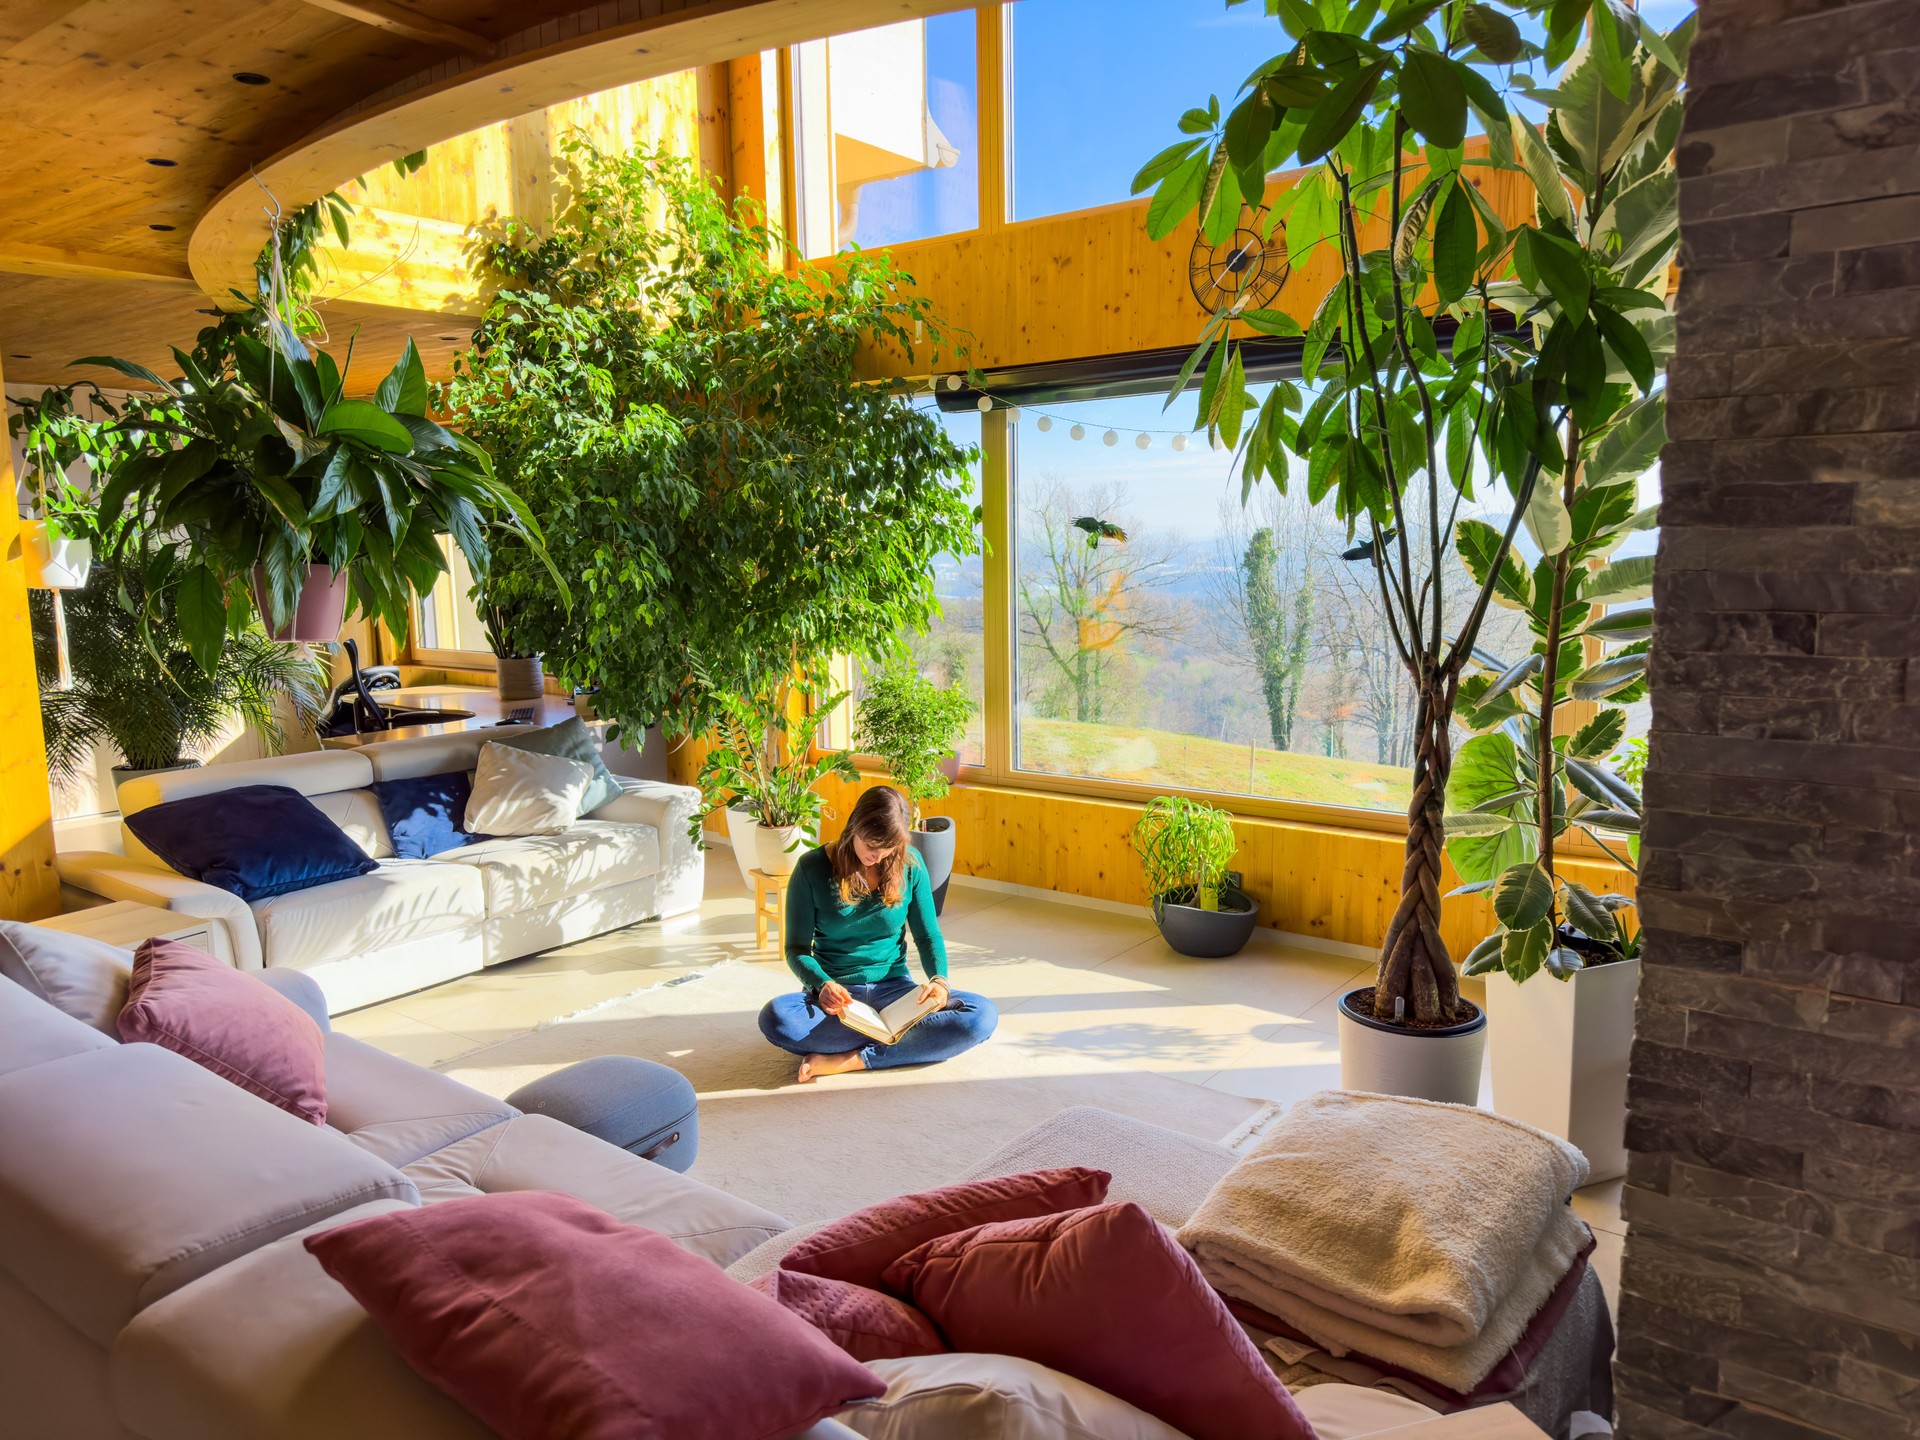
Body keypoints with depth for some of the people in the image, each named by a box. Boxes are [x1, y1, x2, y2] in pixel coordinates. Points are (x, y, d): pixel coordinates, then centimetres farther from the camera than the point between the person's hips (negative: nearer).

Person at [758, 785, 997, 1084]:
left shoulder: (910, 866, -1)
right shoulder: (812, 868, -7)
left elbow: (928, 936, 6)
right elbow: (797, 948, -4)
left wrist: (939, 980, -15)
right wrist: (823, 984, -25)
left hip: (893, 988, 2)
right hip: (835, 993, -2)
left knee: (983, 1016, -24)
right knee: (775, 1017, -36)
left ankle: (852, 1061, -26)